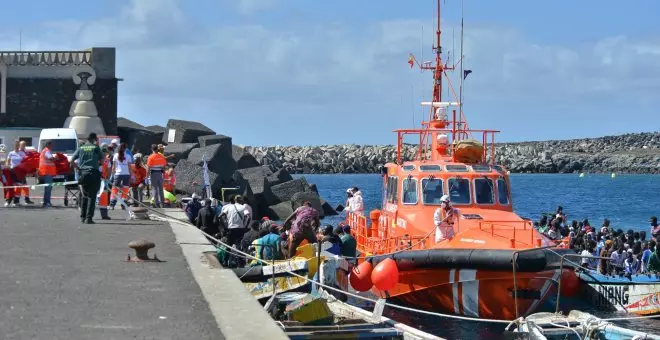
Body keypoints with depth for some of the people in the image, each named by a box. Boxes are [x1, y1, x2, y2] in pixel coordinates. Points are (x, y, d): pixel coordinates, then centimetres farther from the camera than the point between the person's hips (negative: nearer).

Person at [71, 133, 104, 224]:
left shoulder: (81, 148, 10)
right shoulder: (96, 148, 1)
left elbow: (72, 161, 7)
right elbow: (102, 160, 6)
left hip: (82, 174, 4)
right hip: (93, 173, -4)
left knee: (85, 196, 18)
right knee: (92, 196, -3)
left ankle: (82, 217, 18)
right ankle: (88, 218, -9)